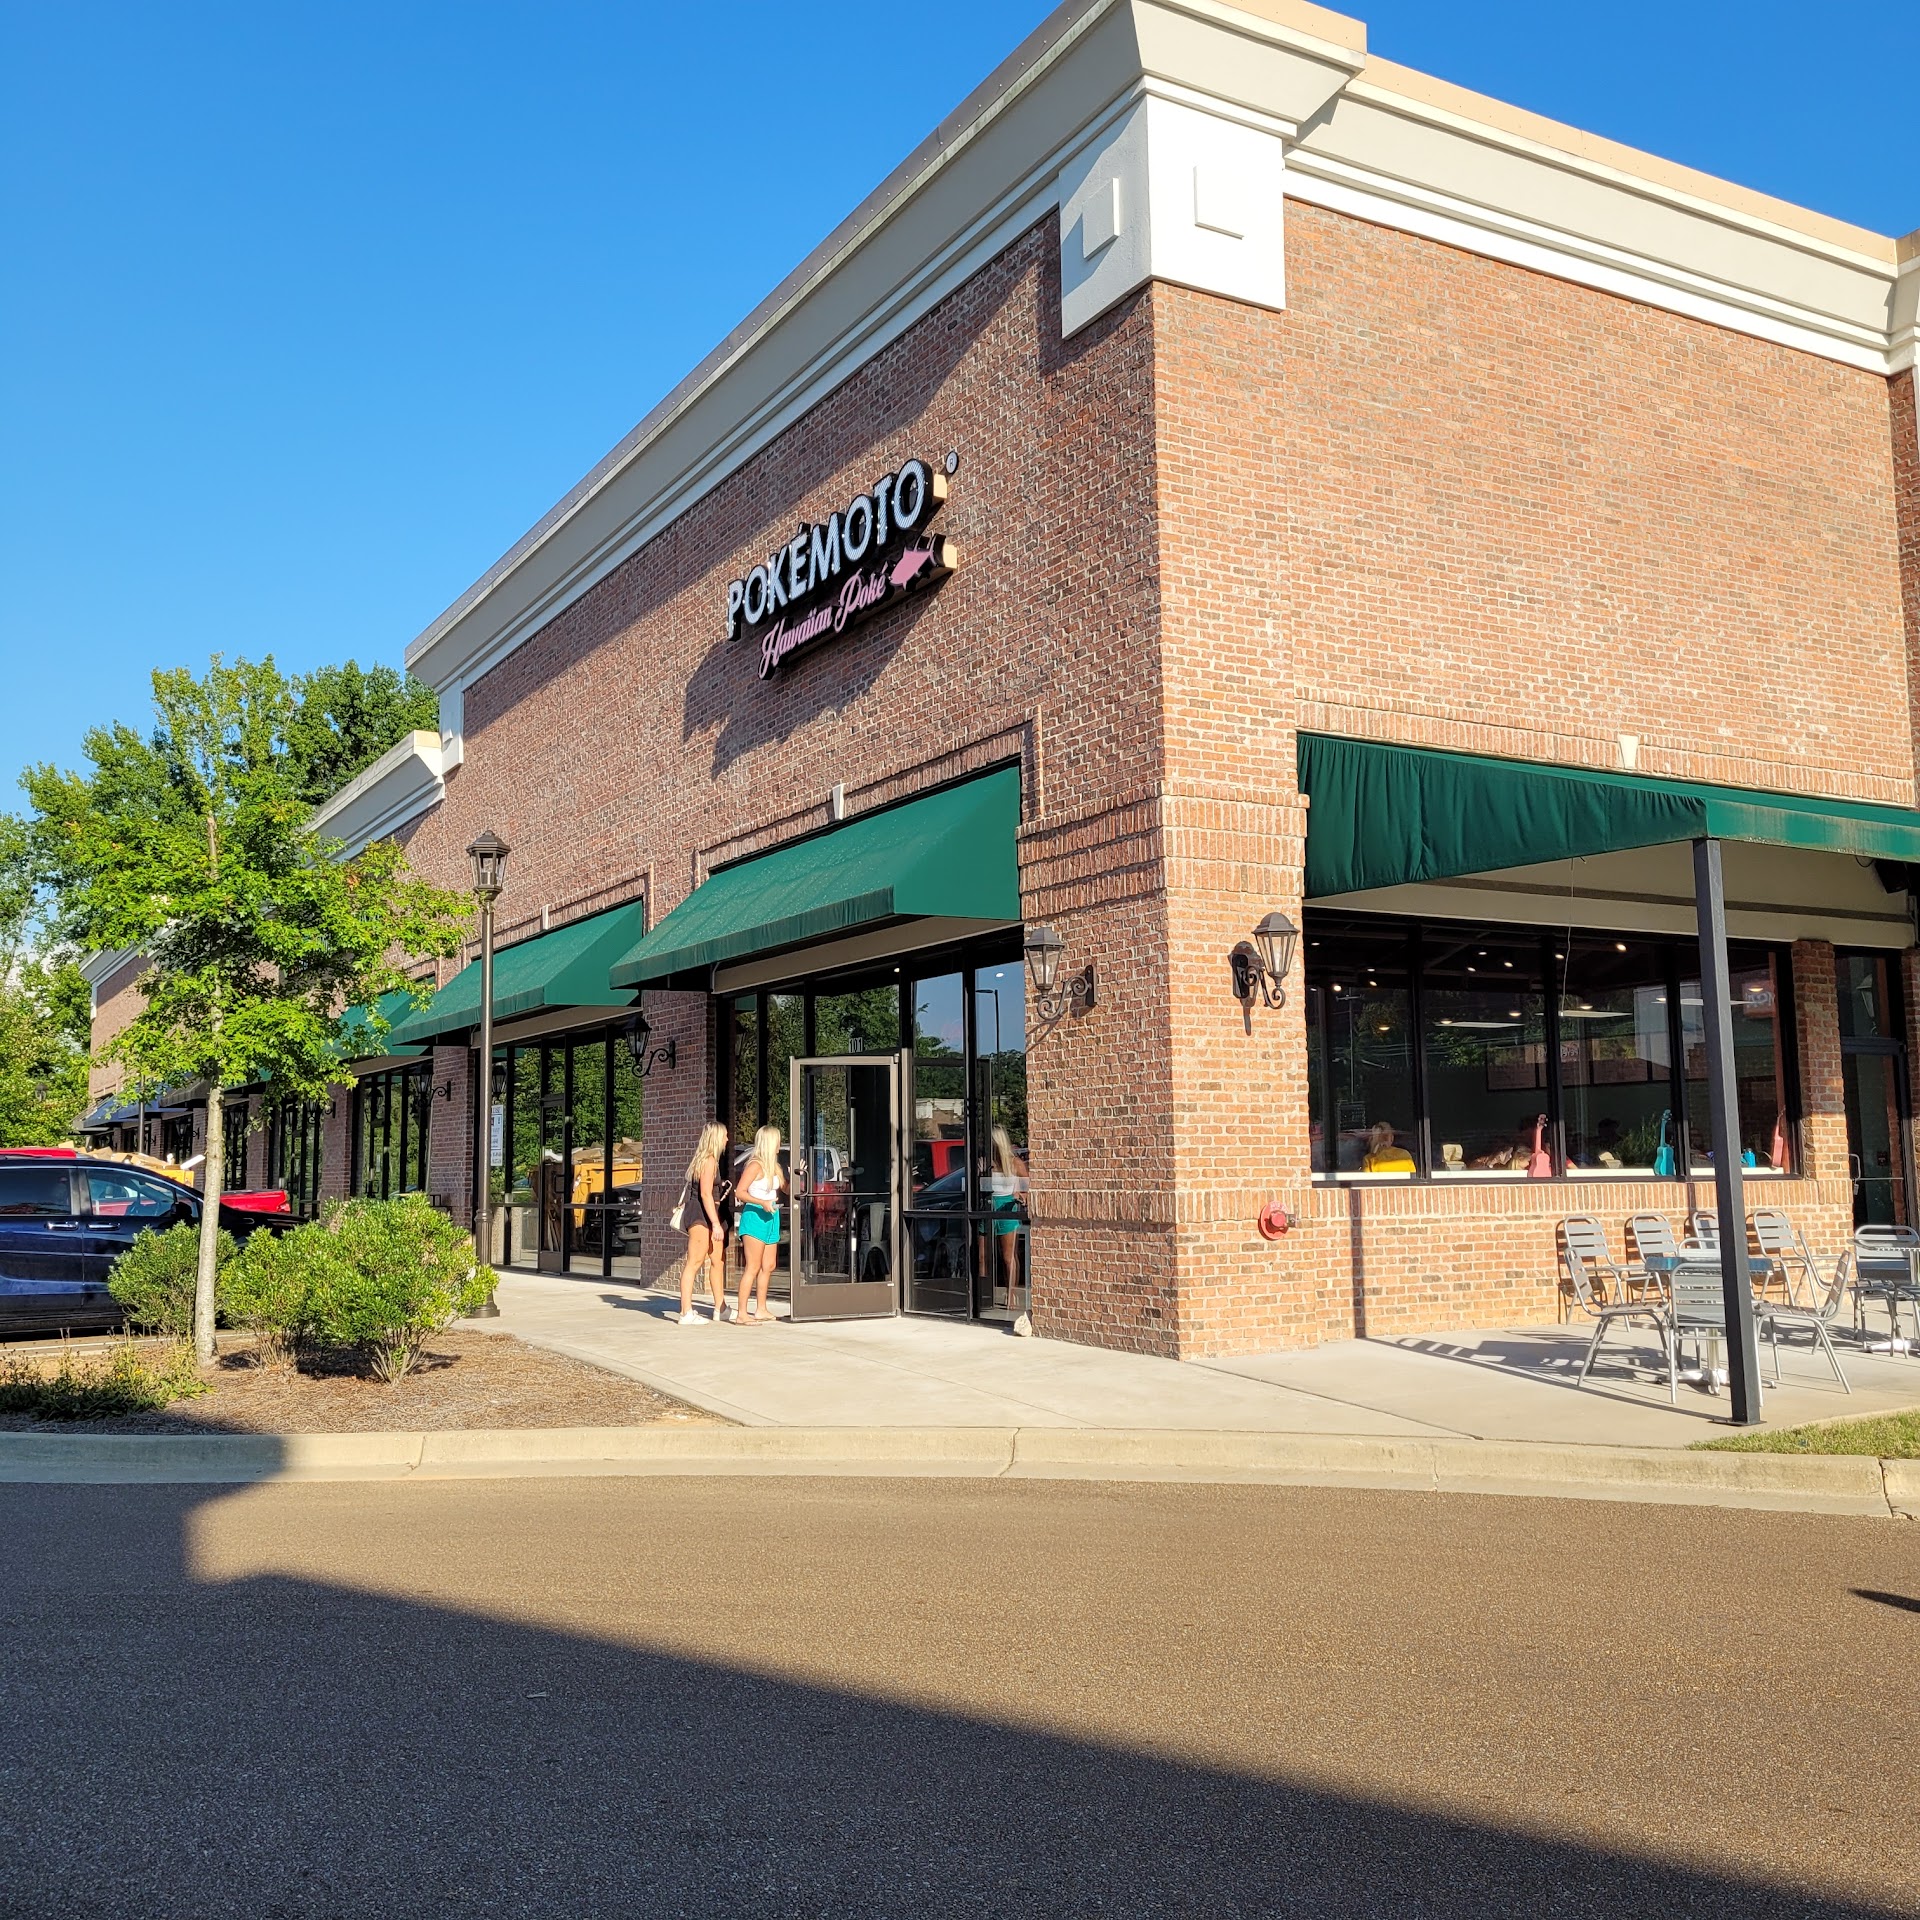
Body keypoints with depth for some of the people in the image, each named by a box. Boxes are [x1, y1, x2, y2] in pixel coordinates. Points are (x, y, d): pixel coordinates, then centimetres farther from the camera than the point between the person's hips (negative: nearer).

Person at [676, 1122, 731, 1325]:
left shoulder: (705, 1159, 18)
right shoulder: (709, 1160, -13)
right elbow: (705, 1194, -19)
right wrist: (716, 1224, -22)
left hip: (706, 1215, 11)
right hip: (701, 1215, -11)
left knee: (718, 1261, 12)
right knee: (695, 1262, -10)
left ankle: (720, 1308, 19)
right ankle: (686, 1313, -11)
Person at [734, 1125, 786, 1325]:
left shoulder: (773, 1166, 15)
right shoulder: (755, 1165, -11)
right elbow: (740, 1192, -16)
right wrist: (762, 1203, -26)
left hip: (771, 1218, 9)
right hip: (755, 1216, -9)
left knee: (768, 1266, 12)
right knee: (753, 1267, -11)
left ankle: (761, 1309, 21)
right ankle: (741, 1313, -11)